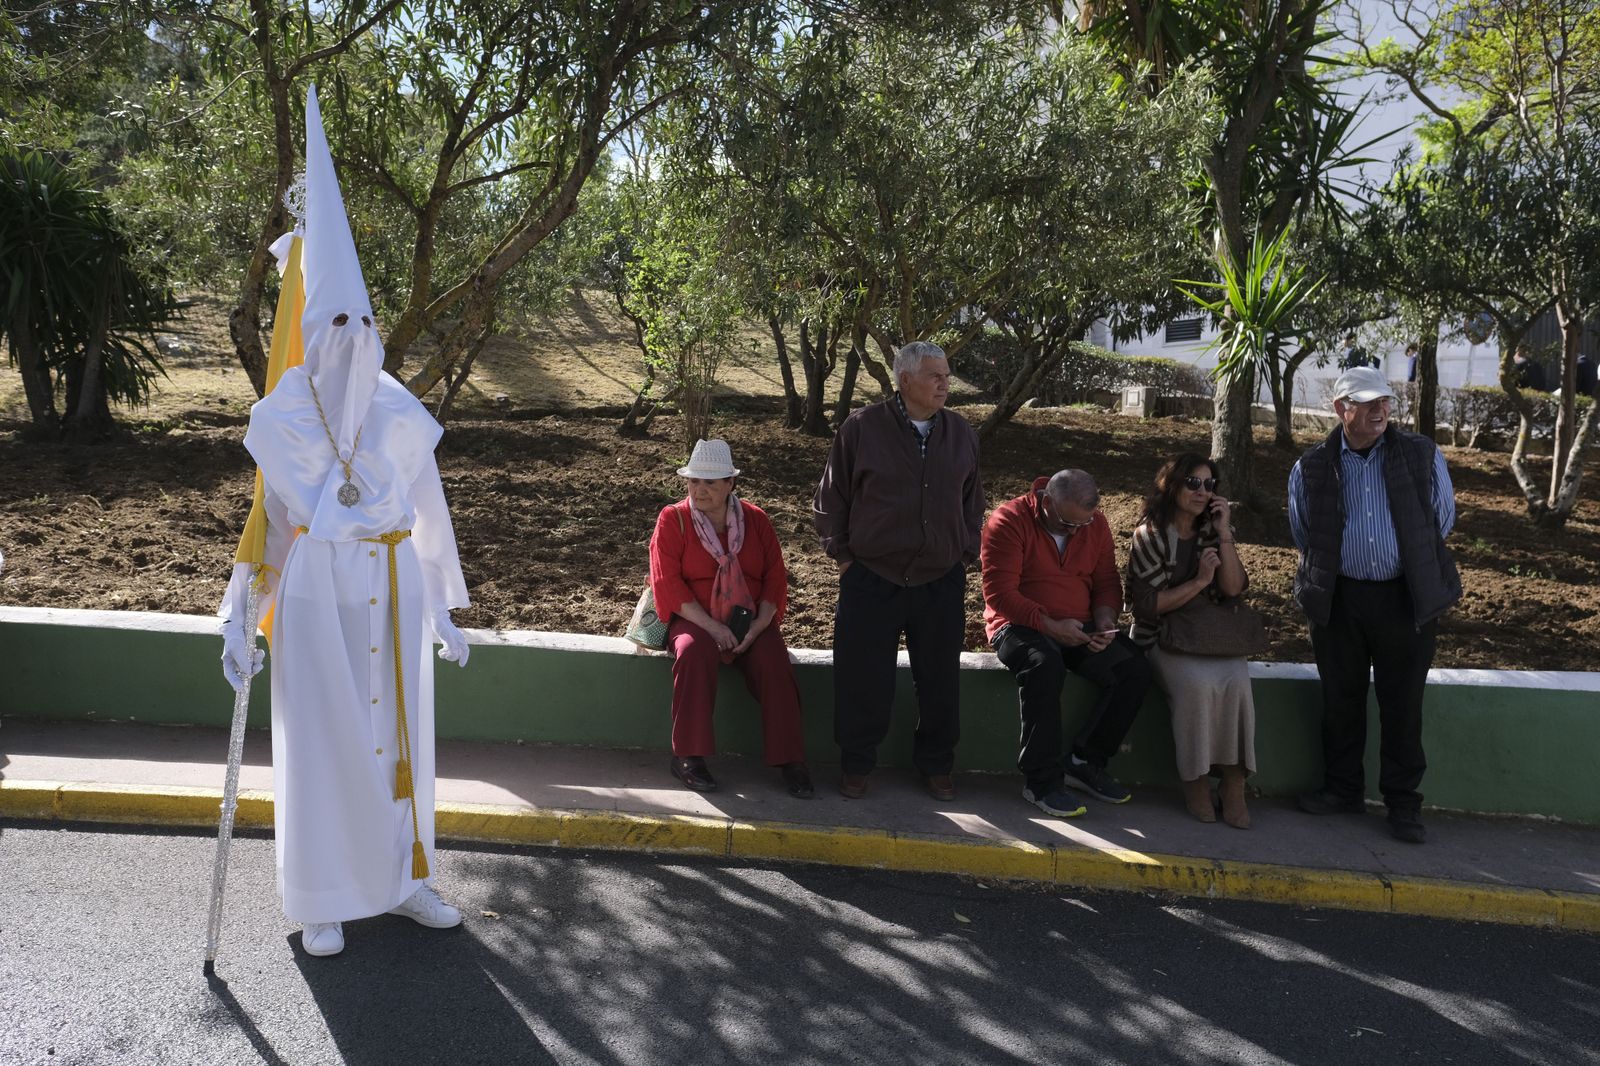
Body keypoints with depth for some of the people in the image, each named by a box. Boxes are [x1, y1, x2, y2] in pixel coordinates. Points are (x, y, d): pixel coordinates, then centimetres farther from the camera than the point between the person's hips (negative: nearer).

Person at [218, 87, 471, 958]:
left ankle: (402, 876, 27)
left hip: (393, 587, 2)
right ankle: (323, 901, 18)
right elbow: (259, 522, -1)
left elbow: (429, 514, 7)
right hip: (316, 590, -2)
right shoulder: (279, 419, -5)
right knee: (319, 739, 2)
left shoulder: (401, 416, 0)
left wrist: (444, 612, 10)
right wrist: (237, 620, -5)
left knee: (399, 729, 10)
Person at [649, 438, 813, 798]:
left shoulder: (755, 519, 6)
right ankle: (687, 756, -25)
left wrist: (759, 626, -13)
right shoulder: (672, 519, -2)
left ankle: (790, 760, -16)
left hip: (751, 621, 2)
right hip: (695, 619, -2)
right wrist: (712, 626, -20)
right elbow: (668, 582, -10)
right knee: (694, 653, -35)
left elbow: (776, 577, 3)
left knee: (774, 661, -27)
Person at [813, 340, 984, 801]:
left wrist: (966, 556, 11)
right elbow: (830, 499, 2)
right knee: (862, 681, 4)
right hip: (871, 580, -3)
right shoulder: (861, 429, -5)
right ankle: (856, 765, 22)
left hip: (941, 583, 3)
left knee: (940, 681, 10)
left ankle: (936, 765, 28)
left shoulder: (961, 434, 5)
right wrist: (842, 555, 0)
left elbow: (972, 502, 17)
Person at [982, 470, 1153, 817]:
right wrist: (1049, 625, -25)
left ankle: (1086, 762, -5)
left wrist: (1104, 621, -8)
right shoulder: (1010, 521, -12)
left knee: (1135, 669, -18)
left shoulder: (1095, 524, 6)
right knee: (1045, 665, -38)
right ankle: (1042, 781, -27)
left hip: (1078, 628, 6)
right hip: (1020, 625, -5)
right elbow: (1000, 593, -18)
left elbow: (1106, 583, 13)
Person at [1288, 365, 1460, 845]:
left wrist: (1415, 565, 12)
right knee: (1341, 699, 11)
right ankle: (1342, 789, 27)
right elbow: (1304, 534, 14)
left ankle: (1402, 804, 17)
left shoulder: (1424, 456, -1)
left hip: (1406, 598, -1)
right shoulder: (1311, 469, 1)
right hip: (1339, 600, 1)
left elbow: (1442, 520, 9)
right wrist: (1327, 571, 11)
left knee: (1402, 705, 5)